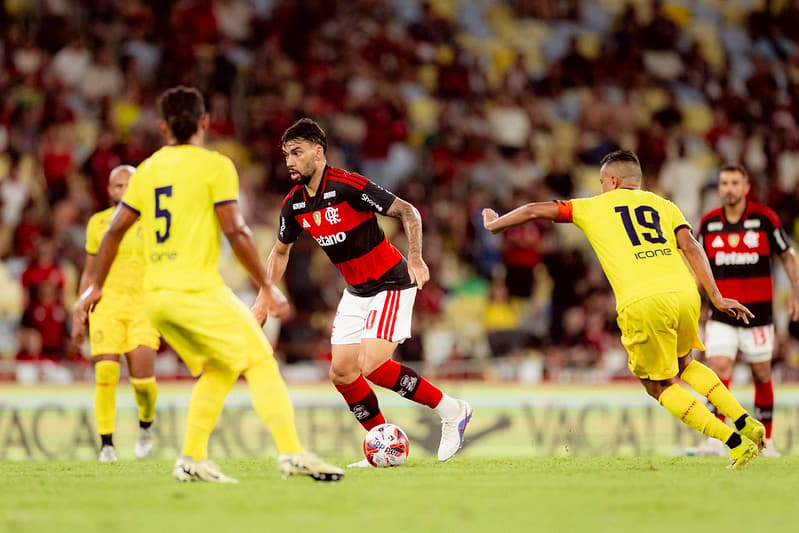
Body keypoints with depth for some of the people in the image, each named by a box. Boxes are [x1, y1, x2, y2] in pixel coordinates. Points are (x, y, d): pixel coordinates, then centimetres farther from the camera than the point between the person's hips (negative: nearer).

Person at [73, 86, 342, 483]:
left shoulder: (147, 170, 14)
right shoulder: (215, 166, -4)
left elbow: (114, 231, 16)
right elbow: (235, 231, -10)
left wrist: (96, 286, 27)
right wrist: (267, 287, -3)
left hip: (155, 296, 7)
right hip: (197, 288, -7)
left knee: (218, 369, 19)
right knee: (260, 363, -4)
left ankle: (191, 460, 11)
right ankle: (291, 453, -16)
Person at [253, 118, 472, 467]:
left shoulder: (348, 186, -22)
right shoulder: (293, 205, 0)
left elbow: (407, 212, -17)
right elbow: (280, 252, 17)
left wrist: (415, 258, -27)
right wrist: (263, 301, 10)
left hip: (391, 284, -8)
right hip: (355, 291, 8)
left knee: (371, 366, -19)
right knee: (341, 374, 2)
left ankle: (450, 411, -2)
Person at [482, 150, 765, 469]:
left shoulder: (593, 207, 20)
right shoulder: (664, 206, 24)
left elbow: (534, 211, 25)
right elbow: (690, 246, 8)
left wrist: (493, 224, 42)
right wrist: (716, 297, 4)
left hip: (641, 304, -4)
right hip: (684, 293, 4)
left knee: (659, 386, 13)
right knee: (684, 364, 31)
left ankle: (736, 443, 1)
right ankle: (746, 423, 17)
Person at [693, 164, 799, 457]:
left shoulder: (764, 218, -5)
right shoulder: (708, 223, 2)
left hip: (758, 312, -1)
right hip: (722, 313, 1)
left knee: (762, 375, 7)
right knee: (718, 369, -15)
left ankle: (766, 441, 20)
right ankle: (715, 438, -18)